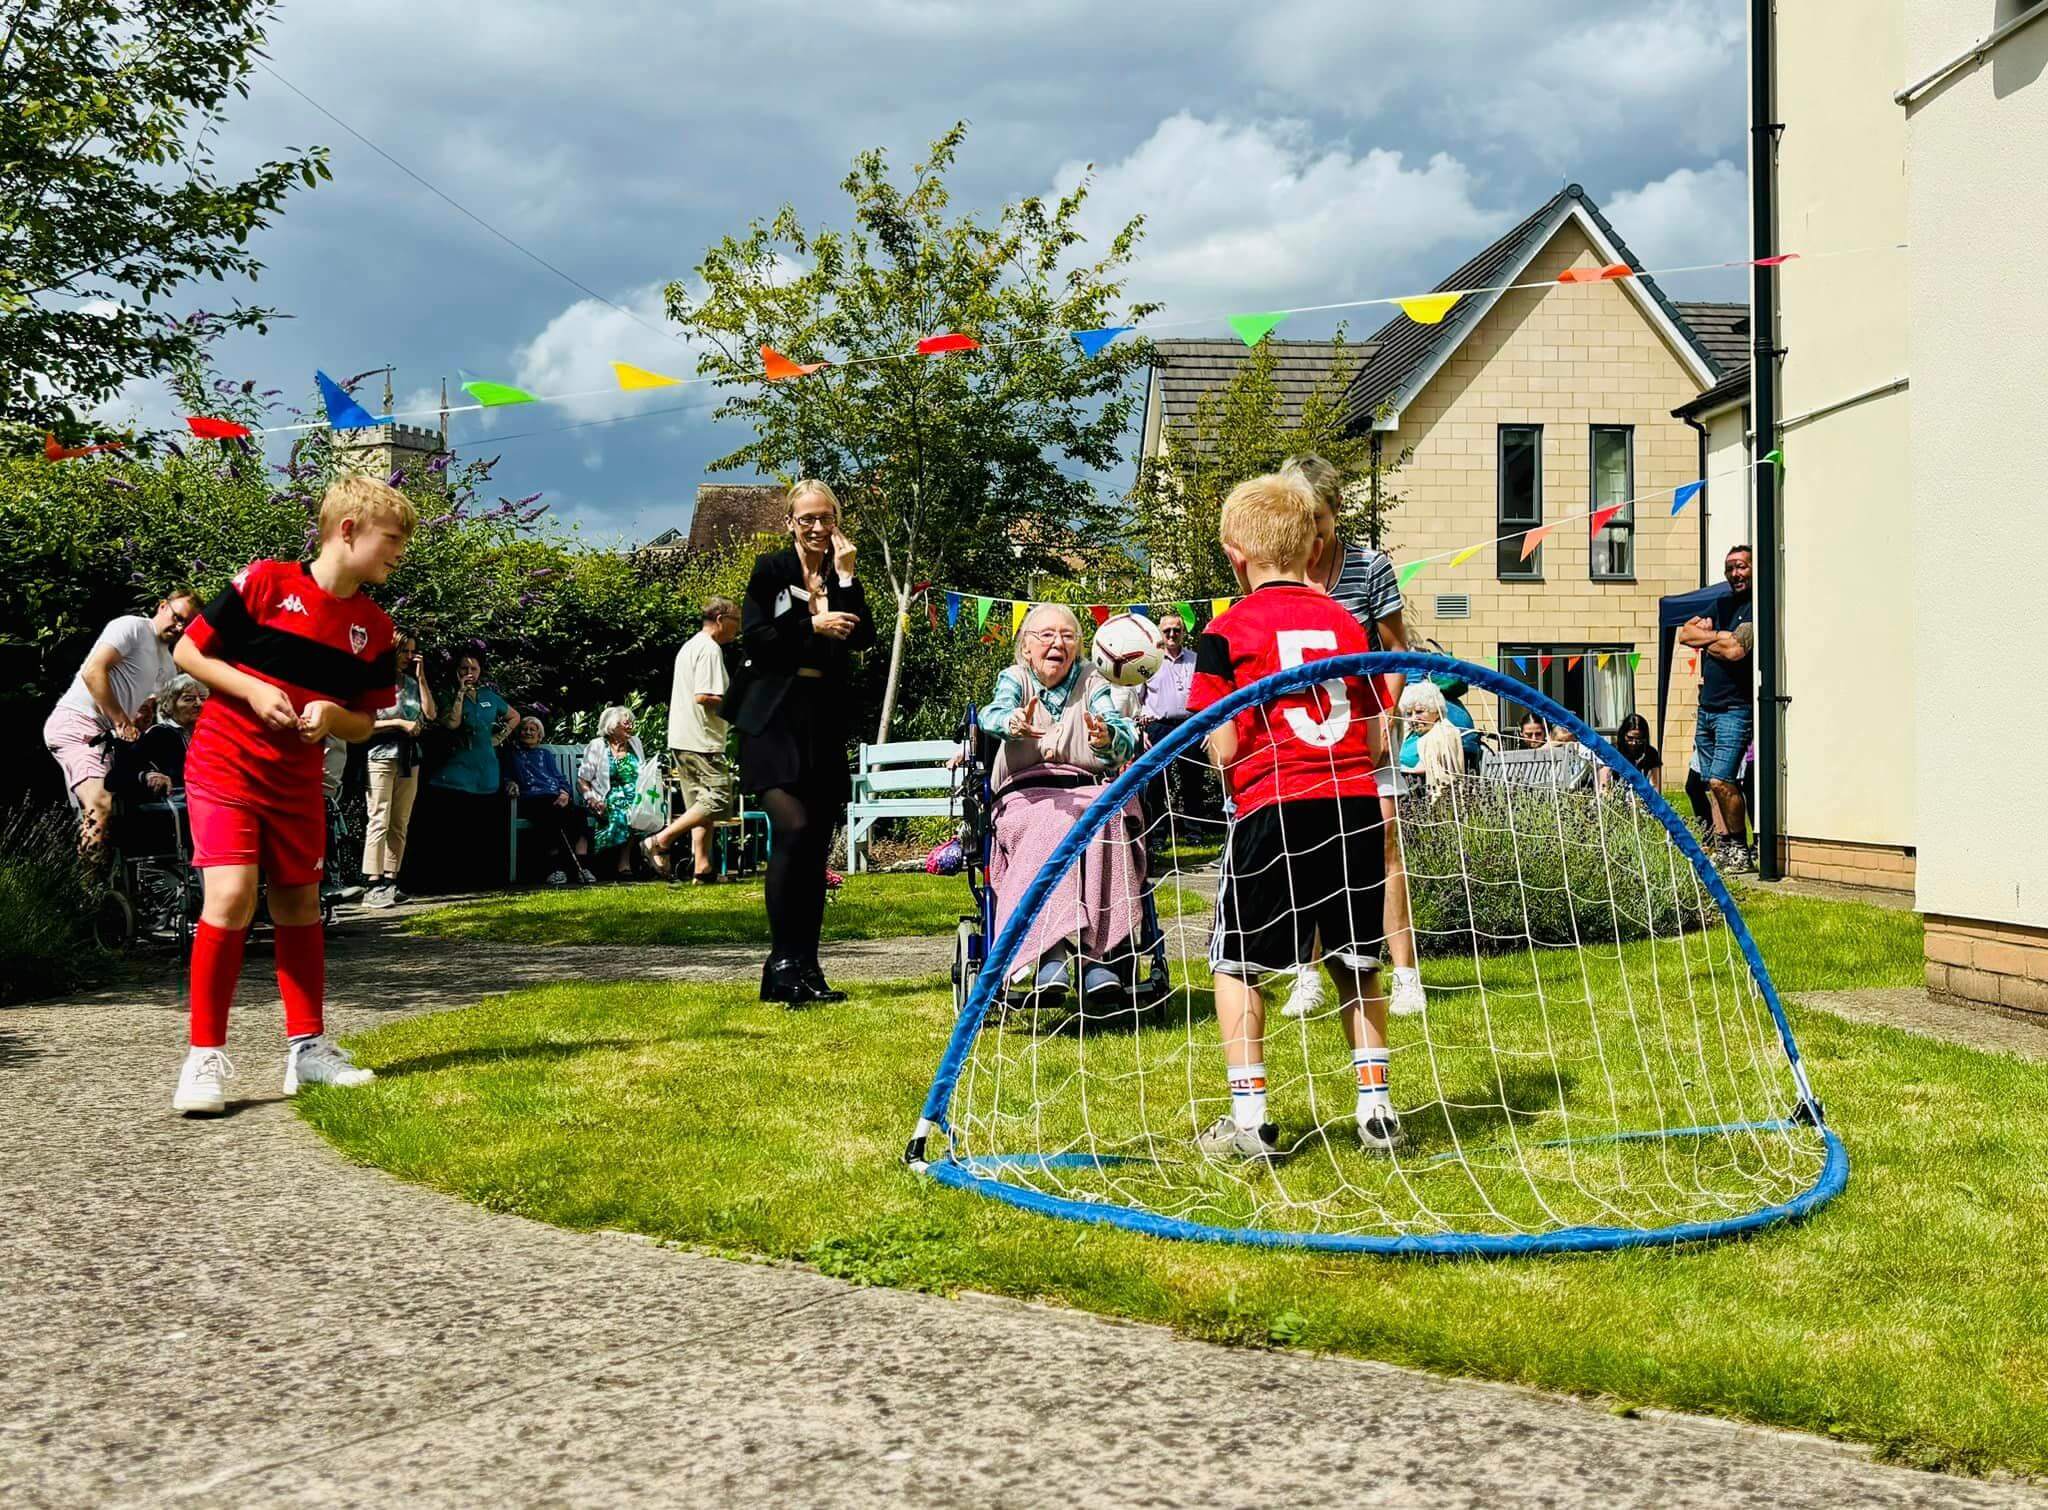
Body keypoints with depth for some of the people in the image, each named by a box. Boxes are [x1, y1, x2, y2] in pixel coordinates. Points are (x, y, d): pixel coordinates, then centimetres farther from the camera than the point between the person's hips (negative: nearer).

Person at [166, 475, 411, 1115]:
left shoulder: (374, 628, 2)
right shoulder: (264, 582, -12)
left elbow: (366, 723, 8)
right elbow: (188, 653, -5)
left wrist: (334, 716, -14)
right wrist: (254, 689, -19)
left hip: (298, 781, 6)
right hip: (224, 766, -6)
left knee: (299, 905, 11)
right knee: (231, 897, -17)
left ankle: (307, 1048, 21)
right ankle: (205, 1056, -8)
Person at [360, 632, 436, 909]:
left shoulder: (411, 683, 15)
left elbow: (431, 714, 5)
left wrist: (421, 678, 3)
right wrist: (400, 723, -13)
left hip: (409, 759, 6)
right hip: (381, 757, -6)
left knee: (400, 824, 4)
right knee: (379, 821, -12)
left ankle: (390, 882, 7)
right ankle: (373, 887, -16)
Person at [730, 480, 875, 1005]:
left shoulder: (843, 574, 13)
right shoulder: (771, 569, 3)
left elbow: (862, 638, -1)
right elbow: (754, 637, -7)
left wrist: (846, 577, -6)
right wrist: (812, 627, -14)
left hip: (825, 723, 5)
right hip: (774, 719, -5)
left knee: (817, 844, 4)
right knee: (792, 829, -19)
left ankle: (806, 968, 8)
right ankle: (782, 961, -13)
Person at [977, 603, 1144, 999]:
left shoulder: (1091, 681, 12)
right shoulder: (1015, 678, 11)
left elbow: (1124, 741, -6)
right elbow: (994, 712, -14)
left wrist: (1107, 738, -33)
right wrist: (1015, 724, -40)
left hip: (1091, 789, 1)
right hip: (1025, 795, -1)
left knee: (1100, 822, -34)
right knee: (1056, 823, -36)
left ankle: (1098, 956, -42)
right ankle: (1051, 952, -47)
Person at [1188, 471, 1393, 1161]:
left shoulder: (1228, 631, -2)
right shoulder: (1346, 622, 11)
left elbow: (1224, 748, -6)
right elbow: (1378, 742, 11)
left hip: (1274, 810, -4)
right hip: (1357, 805, 4)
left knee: (1236, 964, 9)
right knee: (1356, 963, 17)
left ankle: (1249, 1117, 4)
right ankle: (1375, 1107, 17)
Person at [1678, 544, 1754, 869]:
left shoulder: (1755, 609, -9)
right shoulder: (1721, 604, 17)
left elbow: (1736, 650, -20)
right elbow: (1685, 634, 10)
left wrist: (1707, 643, -2)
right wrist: (1717, 636, -5)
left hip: (1735, 710, -8)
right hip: (1706, 708, 8)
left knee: (1721, 781, -16)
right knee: (1712, 784, 6)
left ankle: (1741, 849, -5)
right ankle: (1725, 848, 10)